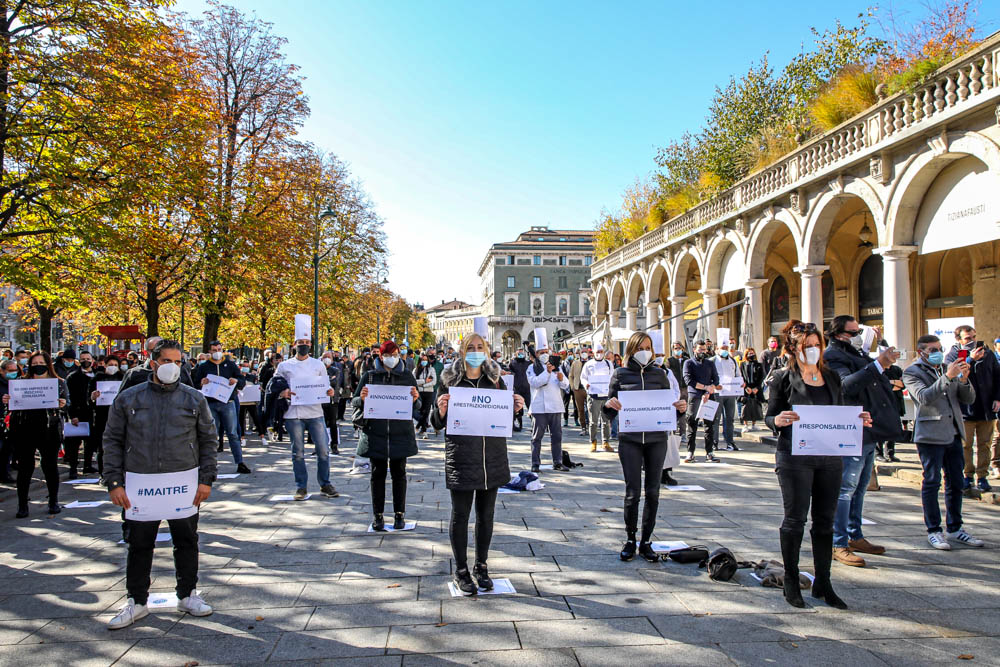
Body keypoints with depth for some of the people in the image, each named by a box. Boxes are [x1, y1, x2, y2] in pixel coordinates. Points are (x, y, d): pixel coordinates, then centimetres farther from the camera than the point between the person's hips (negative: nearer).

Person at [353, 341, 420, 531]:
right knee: (378, 474, 6)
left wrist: (415, 399, -15)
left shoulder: (407, 376, 5)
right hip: (376, 433, 0)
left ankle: (399, 514, 17)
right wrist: (362, 399, -17)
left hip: (400, 434, 0)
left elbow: (417, 407, 8)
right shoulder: (370, 376, 3)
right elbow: (354, 402, 5)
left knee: (399, 473, 7)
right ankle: (377, 515, 15)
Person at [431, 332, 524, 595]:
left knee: (486, 514, 13)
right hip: (461, 459, -3)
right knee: (460, 515, 5)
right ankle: (461, 570, 20)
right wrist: (441, 411, -20)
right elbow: (437, 423, 1)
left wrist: (516, 408, -5)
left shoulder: (495, 380, 7)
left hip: (492, 458, 3)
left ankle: (481, 566, 29)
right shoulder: (450, 381, -2)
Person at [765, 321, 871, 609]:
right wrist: (779, 420, -24)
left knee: (825, 520, 9)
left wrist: (858, 420, -2)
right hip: (795, 458, -5)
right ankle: (791, 580, 16)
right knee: (795, 519, 1)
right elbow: (769, 417, -2)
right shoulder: (784, 378, -2)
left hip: (830, 457, 5)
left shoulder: (831, 377, 13)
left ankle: (823, 582, 21)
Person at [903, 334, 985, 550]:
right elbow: (924, 397, -20)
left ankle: (955, 529, 21)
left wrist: (964, 380, -6)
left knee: (955, 482, 11)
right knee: (932, 482, -2)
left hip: (953, 433, 6)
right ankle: (934, 531, 6)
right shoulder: (912, 373, -3)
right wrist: (947, 377, -26)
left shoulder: (947, 368, 15)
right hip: (930, 435, -6)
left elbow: (969, 400, 12)